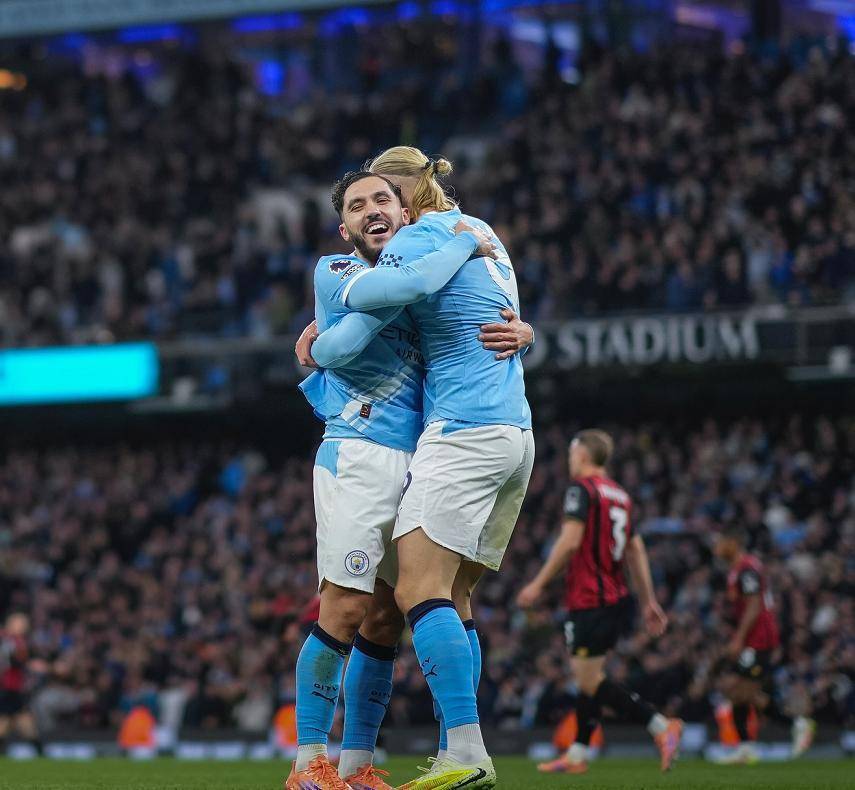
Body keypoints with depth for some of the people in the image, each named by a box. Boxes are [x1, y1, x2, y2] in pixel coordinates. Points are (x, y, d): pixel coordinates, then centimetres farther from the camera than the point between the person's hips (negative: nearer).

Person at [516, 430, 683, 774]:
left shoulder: (582, 488, -9)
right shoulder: (620, 495, 16)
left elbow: (570, 541, -19)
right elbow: (637, 552, 16)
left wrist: (538, 584, -15)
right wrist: (649, 602, 18)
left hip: (590, 603, -9)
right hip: (617, 600, 9)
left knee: (591, 682, -8)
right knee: (589, 678, 15)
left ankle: (662, 727, -19)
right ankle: (577, 755, 19)